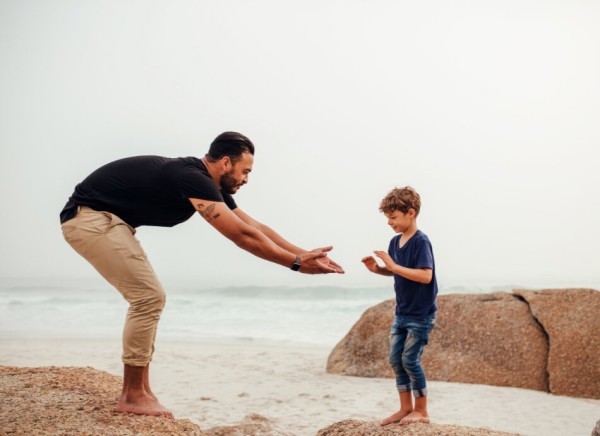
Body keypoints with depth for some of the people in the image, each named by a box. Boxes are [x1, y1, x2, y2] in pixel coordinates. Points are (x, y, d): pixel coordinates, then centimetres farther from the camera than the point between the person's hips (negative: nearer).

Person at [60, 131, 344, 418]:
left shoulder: (208, 183, 8)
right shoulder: (193, 179, -23)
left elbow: (256, 227, 11)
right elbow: (242, 235, -25)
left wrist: (304, 253, 9)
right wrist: (297, 263, -20)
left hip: (104, 219, 11)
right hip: (90, 217, -11)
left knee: (147, 298, 10)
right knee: (149, 296, -12)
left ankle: (137, 391, 14)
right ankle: (133, 396, -3)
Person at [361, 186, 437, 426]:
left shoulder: (421, 241, -19)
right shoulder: (395, 241, 5)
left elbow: (426, 276, -28)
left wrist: (393, 265, -28)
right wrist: (377, 269, -2)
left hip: (420, 314, -8)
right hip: (402, 312, 8)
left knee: (410, 360, -5)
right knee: (396, 359, 9)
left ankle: (421, 411, 9)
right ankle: (406, 408, 20)